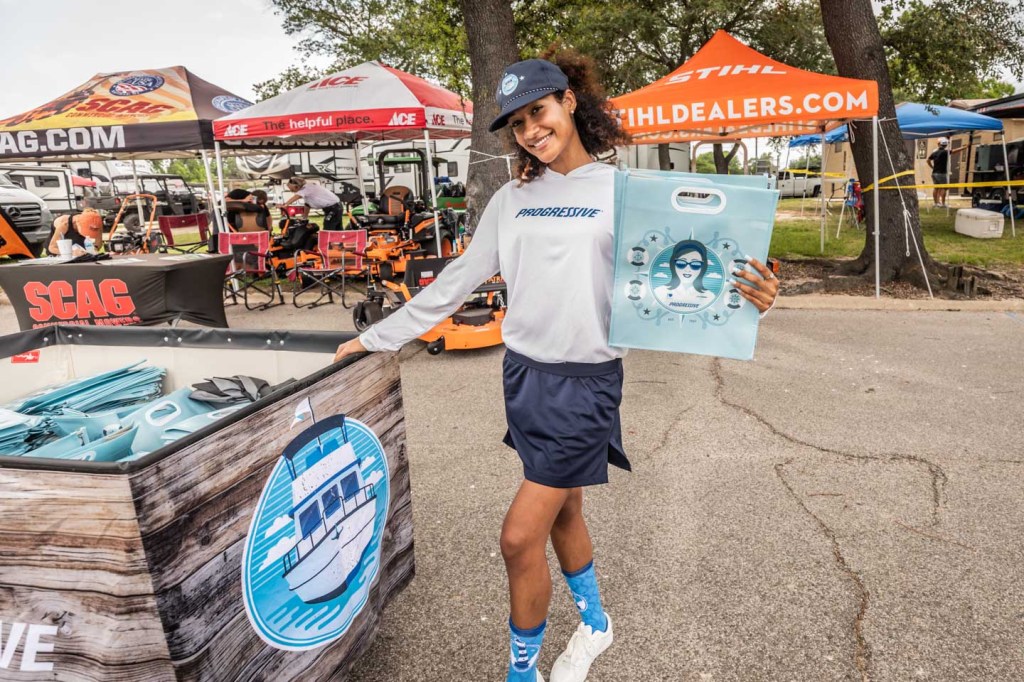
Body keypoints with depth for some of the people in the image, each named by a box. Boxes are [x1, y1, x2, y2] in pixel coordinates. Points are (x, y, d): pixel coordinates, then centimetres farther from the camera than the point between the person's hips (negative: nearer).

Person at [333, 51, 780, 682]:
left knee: (521, 538, -4)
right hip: (524, 376, 5)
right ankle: (595, 624, 46)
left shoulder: (623, 191, -4)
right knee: (561, 510, 19)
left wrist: (747, 297, -29)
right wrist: (377, 337, 12)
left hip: (585, 382, -5)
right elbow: (457, 281, 11)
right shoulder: (512, 199, 7)